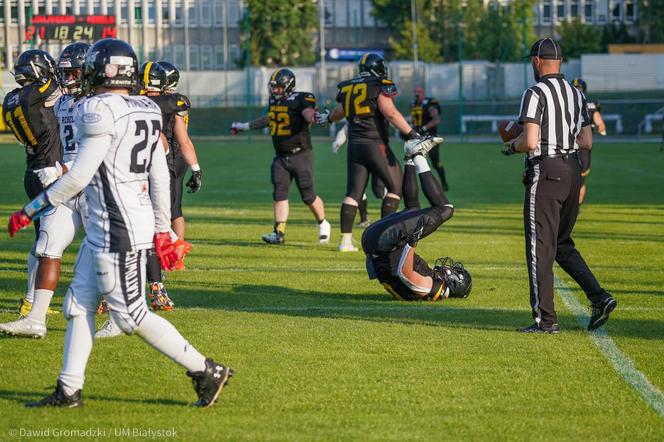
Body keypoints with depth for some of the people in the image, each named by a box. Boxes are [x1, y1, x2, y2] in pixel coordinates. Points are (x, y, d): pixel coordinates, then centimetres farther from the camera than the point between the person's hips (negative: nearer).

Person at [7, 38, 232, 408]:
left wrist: (30, 210, -10)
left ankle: (206, 372, 3)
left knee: (132, 315, -2)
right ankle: (69, 391, 19)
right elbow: (161, 179, 13)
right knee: (79, 304, 14)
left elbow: (79, 177, -19)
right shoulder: (146, 114, 10)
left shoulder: (101, 111, -17)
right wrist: (162, 230, 21)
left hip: (118, 231, -10)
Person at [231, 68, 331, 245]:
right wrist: (244, 126, 38)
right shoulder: (274, 100, 10)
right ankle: (279, 232, 1)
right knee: (280, 194, 0)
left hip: (301, 155, -6)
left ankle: (323, 224, 22)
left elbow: (308, 114, -30)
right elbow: (268, 119, 28)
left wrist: (313, 118, -55)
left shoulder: (299, 100, -12)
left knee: (308, 196, -1)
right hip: (281, 156, 7)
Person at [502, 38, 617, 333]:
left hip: (545, 172, -7)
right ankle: (599, 297, 2)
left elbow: (529, 141, -18)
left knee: (541, 247, -2)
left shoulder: (536, 93, -10)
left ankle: (545, 319, -2)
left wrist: (511, 146, 2)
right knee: (562, 244, 18)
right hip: (573, 171, 7)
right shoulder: (577, 95, 13)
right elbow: (587, 142, 12)